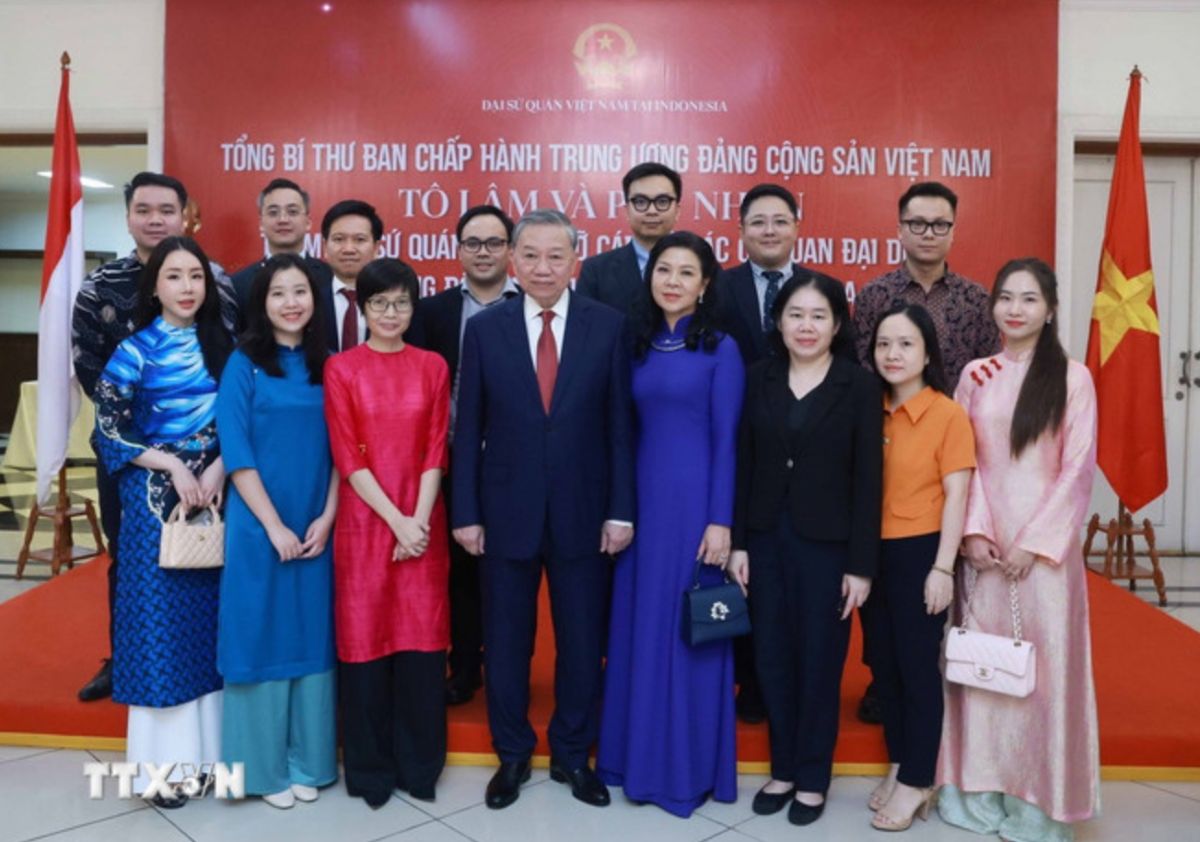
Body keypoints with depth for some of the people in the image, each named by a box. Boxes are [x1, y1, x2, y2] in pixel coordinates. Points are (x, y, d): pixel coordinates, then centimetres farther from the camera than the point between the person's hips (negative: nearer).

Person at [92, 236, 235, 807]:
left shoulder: (222, 344, 6)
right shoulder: (135, 351, -3)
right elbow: (109, 431, -5)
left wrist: (218, 466, -9)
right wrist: (172, 465, -14)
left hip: (216, 497, 3)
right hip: (155, 501, -3)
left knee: (211, 623, 8)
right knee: (161, 623, 1)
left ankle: (208, 749, 20)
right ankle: (164, 762, 12)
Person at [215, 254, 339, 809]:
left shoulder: (325, 367, 7)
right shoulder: (244, 364, -3)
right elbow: (236, 453, -9)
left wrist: (326, 519, -5)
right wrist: (274, 525, -13)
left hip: (318, 528, 3)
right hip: (259, 526, -3)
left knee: (311, 637, 9)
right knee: (262, 637, 4)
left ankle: (307, 761, 23)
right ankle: (263, 766, 19)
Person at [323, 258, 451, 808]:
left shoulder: (432, 366, 7)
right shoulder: (341, 368, 1)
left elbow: (436, 450, 2)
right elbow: (347, 457, -5)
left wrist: (420, 519, -10)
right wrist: (396, 521, -12)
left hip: (423, 523, 2)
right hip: (364, 522, -1)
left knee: (423, 640, 4)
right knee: (365, 639, 5)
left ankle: (418, 764, 21)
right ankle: (370, 767, 20)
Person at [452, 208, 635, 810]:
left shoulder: (608, 325, -2)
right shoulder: (485, 328, 0)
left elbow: (620, 424, -2)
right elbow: (468, 429, 1)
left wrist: (621, 510, -5)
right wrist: (465, 512, -3)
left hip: (583, 512, 0)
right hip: (506, 511, 1)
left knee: (582, 641, 11)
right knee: (506, 640, 12)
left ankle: (572, 755, 32)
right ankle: (512, 755, 32)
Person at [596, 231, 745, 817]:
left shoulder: (720, 349, -4)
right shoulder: (640, 345, 9)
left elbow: (726, 440, -8)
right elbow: (633, 430, 9)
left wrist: (720, 521, -13)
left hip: (694, 500, -5)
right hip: (641, 499, 5)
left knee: (686, 630, 3)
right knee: (639, 625, 11)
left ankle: (688, 766, 19)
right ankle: (638, 755, 26)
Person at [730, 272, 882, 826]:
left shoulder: (859, 386, -5)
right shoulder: (759, 379, 4)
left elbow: (868, 478, -6)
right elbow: (744, 465, 4)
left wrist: (861, 564, -9)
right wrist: (739, 542, 0)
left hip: (827, 544, -3)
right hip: (767, 539, 3)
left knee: (820, 660, 9)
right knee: (773, 657, 11)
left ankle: (813, 776, 27)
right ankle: (782, 768, 29)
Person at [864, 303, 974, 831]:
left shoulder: (948, 414, -9)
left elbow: (956, 496, -10)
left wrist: (943, 568, -13)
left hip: (919, 554, -5)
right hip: (873, 553, 5)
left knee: (918, 666, 6)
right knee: (883, 664, 14)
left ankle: (917, 781, 20)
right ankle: (897, 765, 31)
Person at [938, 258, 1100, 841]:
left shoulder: (1072, 378, -1)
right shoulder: (974, 375, 7)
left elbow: (1078, 470, -5)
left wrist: (1034, 544, -11)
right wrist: (974, 530, -7)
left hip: (1044, 544, -3)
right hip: (984, 543, 3)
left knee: (1042, 662, 2)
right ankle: (981, 789, 21)